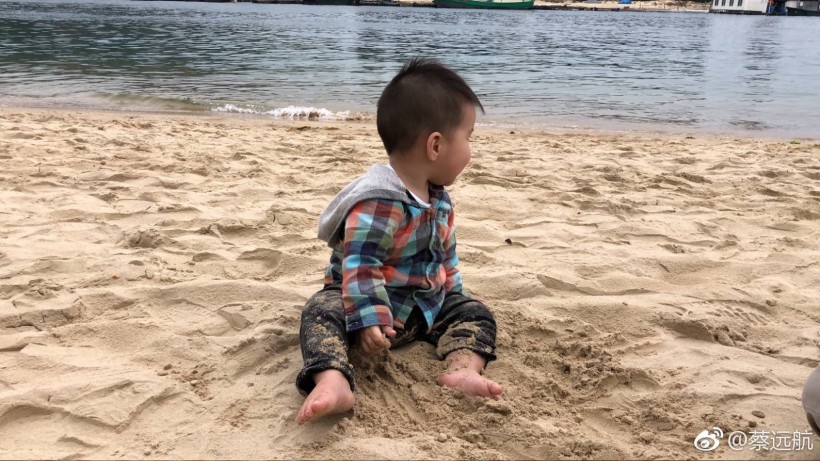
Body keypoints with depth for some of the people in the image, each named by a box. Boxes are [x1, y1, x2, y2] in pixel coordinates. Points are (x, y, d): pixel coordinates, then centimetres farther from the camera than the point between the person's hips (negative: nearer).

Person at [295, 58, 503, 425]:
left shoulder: (438, 199, 2)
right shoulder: (379, 203, -27)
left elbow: (445, 255, 16)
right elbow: (360, 265, -31)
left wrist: (452, 292, 15)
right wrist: (368, 319, -36)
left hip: (428, 305, 8)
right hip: (372, 302, -8)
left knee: (474, 311, -4)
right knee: (323, 312, -33)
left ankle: (462, 369, -29)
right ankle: (332, 382, -56)